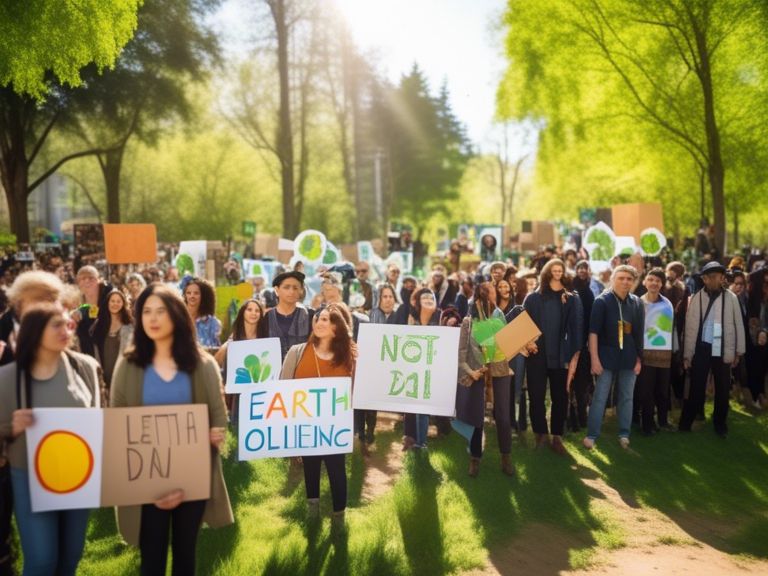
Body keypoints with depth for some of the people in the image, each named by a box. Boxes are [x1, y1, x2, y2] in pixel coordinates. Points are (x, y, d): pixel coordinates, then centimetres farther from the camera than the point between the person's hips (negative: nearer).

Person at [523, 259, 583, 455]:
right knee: (536, 396, 4)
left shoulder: (572, 299, 3)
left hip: (561, 356, 0)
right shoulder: (533, 298, 3)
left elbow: (577, 328, 0)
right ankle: (541, 434, 18)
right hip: (537, 355, 0)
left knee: (560, 397, 6)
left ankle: (557, 436, 17)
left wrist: (575, 356, -6)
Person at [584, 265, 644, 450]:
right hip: (607, 356, -4)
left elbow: (640, 333, 9)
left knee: (626, 397, 10)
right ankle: (591, 435, 4)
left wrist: (639, 358, 8)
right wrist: (594, 358, -15)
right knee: (599, 397, -1)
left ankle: (624, 434, 19)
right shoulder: (602, 301, -7)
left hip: (629, 358, 4)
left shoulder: (637, 303, 4)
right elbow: (594, 331, -10)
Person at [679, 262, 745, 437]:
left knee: (722, 390, 11)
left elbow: (738, 325, 3)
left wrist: (739, 351, 2)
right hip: (702, 350, -1)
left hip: (723, 352, 1)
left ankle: (720, 424, 28)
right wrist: (687, 354, -2)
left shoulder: (731, 298, -1)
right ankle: (685, 423, 15)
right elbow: (690, 327, -2)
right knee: (697, 388, 3)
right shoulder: (696, 298, -3)